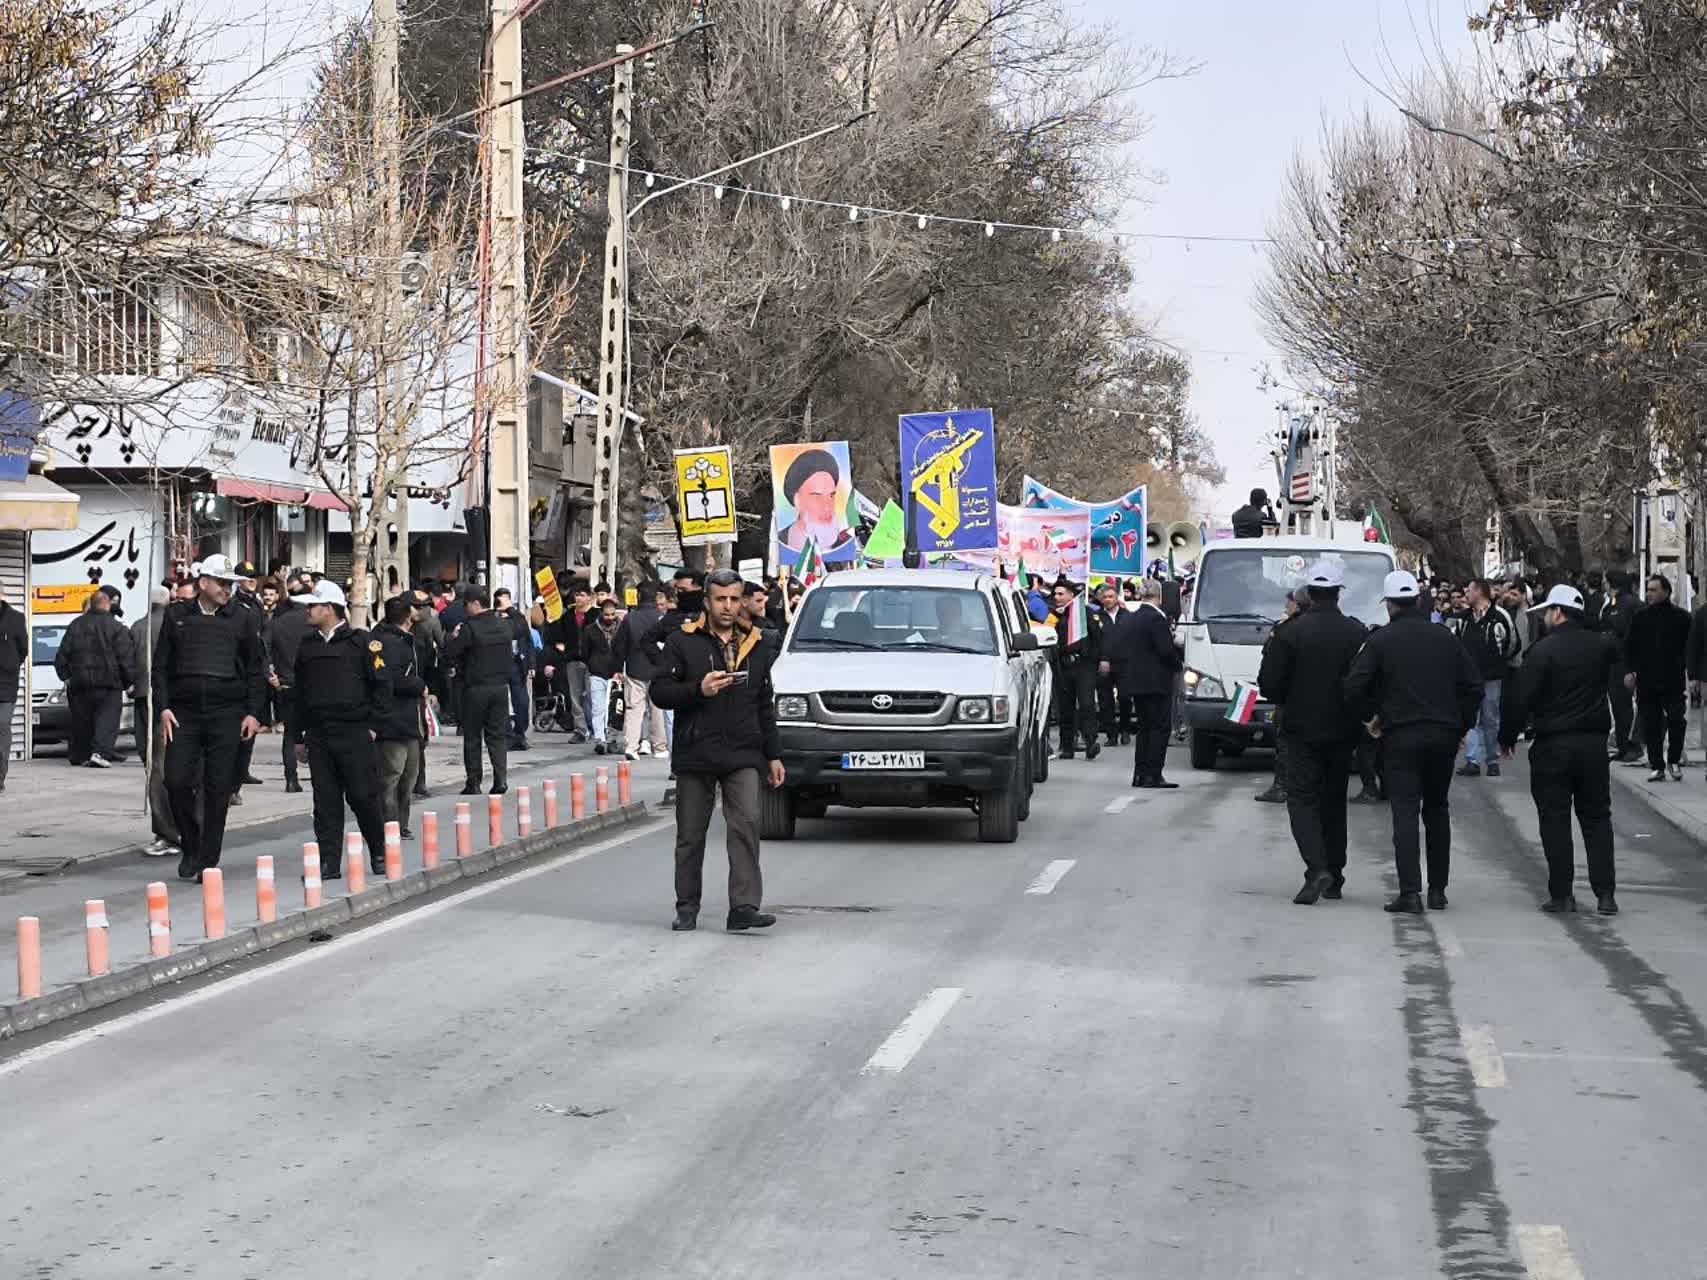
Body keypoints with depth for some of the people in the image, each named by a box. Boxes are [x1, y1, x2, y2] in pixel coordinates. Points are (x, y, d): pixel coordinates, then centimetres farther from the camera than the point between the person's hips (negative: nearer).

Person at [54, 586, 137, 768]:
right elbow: (126, 657, -6)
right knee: (107, 719, -5)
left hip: (80, 681, 4)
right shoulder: (115, 627, -4)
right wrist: (130, 680, 2)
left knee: (81, 721, 13)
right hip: (108, 683, -4)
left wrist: (66, 675, 19)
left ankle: (79, 754, 18)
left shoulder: (76, 625, 8)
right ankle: (100, 751, -23)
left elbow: (63, 654, 10)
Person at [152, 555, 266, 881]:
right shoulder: (177, 616, 9)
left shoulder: (241, 619, 9)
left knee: (218, 790, -1)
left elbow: (256, 668, 9)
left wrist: (253, 713, 0)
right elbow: (161, 666, 8)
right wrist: (163, 708, -3)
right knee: (177, 781, -8)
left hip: (227, 712, 0)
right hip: (184, 713, 0)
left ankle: (208, 861, 6)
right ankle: (190, 847, 14)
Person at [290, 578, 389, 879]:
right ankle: (329, 862, 5)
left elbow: (382, 683, -4)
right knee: (326, 801, 3)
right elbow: (299, 689, 19)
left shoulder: (361, 641, -4)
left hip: (355, 733, -5)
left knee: (363, 796, -2)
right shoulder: (308, 645, 13)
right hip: (318, 735, 5)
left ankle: (380, 854, 15)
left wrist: (372, 724, -7)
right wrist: (303, 728, 13)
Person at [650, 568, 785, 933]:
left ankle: (744, 907, -17)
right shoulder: (683, 641, 3)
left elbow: (765, 707, 20)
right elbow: (659, 690, -2)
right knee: (690, 836, 6)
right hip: (695, 754, -1)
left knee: (746, 826, -14)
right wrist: (698, 690, -18)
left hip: (743, 756, 2)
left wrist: (773, 755, 17)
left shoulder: (756, 646, 15)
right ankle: (687, 909, 18)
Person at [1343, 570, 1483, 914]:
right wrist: (1462, 724, 16)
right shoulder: (1444, 637, 8)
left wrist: (1369, 717, 6)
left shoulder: (1380, 640, -5)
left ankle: (1410, 891, -17)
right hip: (1444, 736, 4)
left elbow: (1354, 687, -11)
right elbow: (1473, 685, 8)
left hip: (1401, 737, -4)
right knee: (1437, 810, 16)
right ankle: (1438, 889, 17)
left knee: (1405, 812, -6)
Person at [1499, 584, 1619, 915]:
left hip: (1552, 746, -4)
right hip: (1594, 744, 4)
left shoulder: (1545, 649, -13)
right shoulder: (1601, 645, 4)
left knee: (1555, 821, 3)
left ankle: (1561, 894, 2)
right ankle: (1605, 894, 5)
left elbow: (1520, 698, -14)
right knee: (1596, 819, 10)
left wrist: (1508, 736, -1)